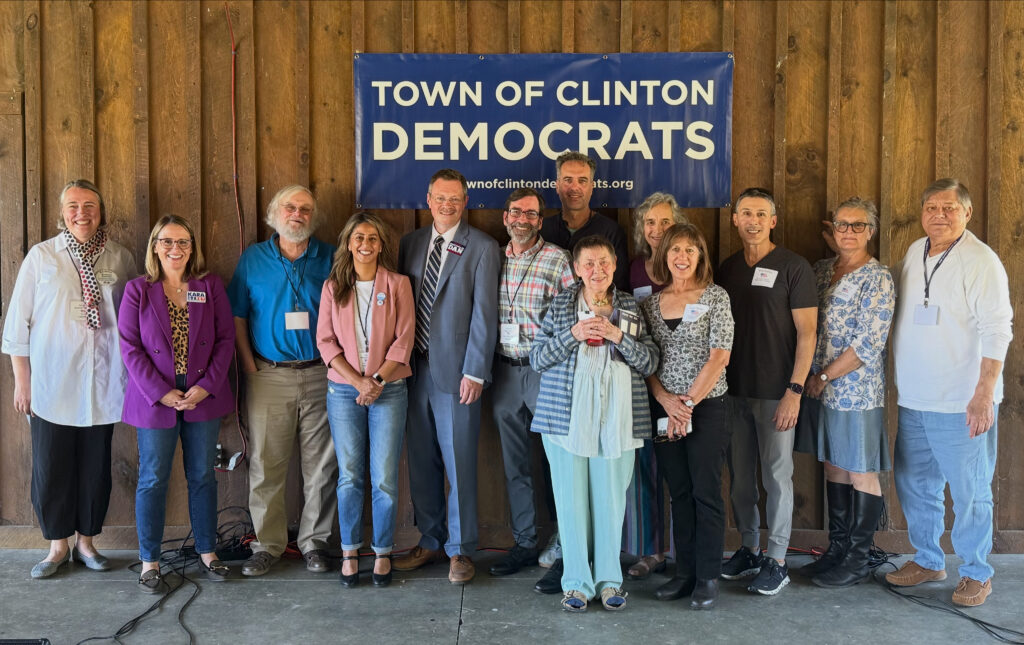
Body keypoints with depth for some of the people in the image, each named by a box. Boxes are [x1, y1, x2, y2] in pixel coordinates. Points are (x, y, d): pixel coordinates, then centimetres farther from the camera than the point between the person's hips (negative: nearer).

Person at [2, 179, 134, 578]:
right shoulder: (41, 256, 1)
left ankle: (86, 542, 23)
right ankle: (58, 546, 20)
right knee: (50, 467, 3)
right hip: (51, 384, -1)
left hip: (102, 385, 1)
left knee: (96, 466, 7)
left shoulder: (120, 258, 5)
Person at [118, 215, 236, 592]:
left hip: (203, 397, 2)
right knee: (153, 479, 5)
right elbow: (130, 348, -5)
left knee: (203, 476, 11)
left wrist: (206, 386, -10)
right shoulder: (137, 291, 0)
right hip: (154, 399, -1)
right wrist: (162, 392, -13)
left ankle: (207, 552, 24)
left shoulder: (211, 287, 4)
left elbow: (226, 339, 1)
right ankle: (149, 562, 16)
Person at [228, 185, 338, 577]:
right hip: (269, 375, 0)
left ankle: (314, 541, 16)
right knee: (265, 464, 2)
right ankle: (267, 544, 14)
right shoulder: (253, 259, 8)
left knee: (321, 465, 3)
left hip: (320, 375, 0)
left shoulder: (330, 258, 6)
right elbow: (236, 318, 6)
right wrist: (250, 367, -3)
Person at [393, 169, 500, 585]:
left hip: (455, 371, -5)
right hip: (415, 370, 5)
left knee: (459, 463, 1)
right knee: (421, 462, 13)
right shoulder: (410, 243, 12)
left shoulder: (482, 247, -3)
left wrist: (474, 372, -12)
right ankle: (430, 540, 27)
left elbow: (484, 314, -8)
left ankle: (460, 549, 14)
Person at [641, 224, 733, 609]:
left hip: (706, 405, -4)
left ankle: (708, 578, 10)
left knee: (706, 492, 0)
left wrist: (689, 403, -11)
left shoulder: (715, 297, -3)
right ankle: (685, 573, 19)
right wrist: (666, 400, -8)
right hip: (665, 408, 4)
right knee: (679, 493, 10)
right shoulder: (652, 302, 9)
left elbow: (719, 357, -9)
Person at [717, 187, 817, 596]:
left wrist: (795, 390, -14)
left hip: (775, 391, -5)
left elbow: (806, 333, -7)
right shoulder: (727, 269, 11)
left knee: (776, 475, 1)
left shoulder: (793, 268, -4)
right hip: (734, 389, 5)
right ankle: (749, 550, 25)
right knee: (740, 474, 11)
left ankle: (777, 561, 11)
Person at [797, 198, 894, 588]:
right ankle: (837, 549, 25)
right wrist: (811, 379, 3)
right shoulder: (822, 270, 10)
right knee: (834, 467, 14)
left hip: (857, 391, -6)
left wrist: (824, 377, -13)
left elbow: (868, 344, -15)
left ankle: (858, 561, 12)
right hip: (822, 389, 6)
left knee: (861, 474, 2)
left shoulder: (877, 279, -9)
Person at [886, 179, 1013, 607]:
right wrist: (900, 382, 15)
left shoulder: (981, 262, -11)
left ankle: (976, 573, 18)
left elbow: (997, 332, -14)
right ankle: (927, 561, 31)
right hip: (913, 399, 7)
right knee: (914, 484, 15)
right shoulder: (914, 253, 10)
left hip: (962, 404, -7)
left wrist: (984, 395, -20)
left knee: (970, 492, 2)